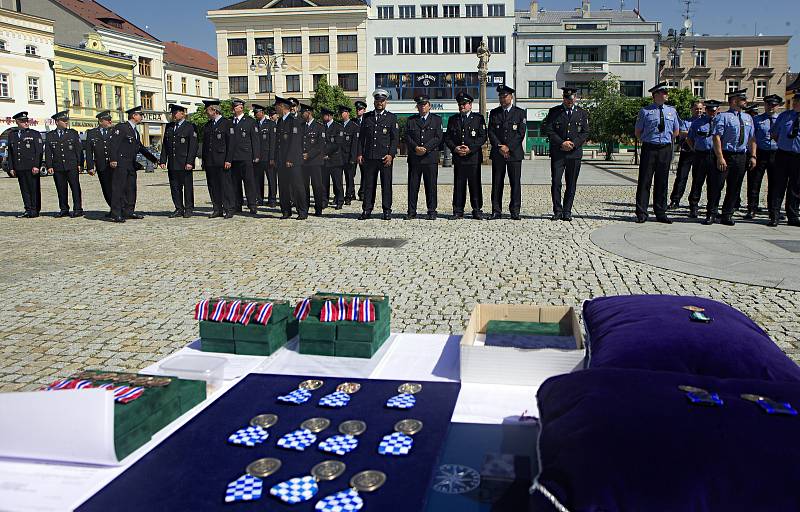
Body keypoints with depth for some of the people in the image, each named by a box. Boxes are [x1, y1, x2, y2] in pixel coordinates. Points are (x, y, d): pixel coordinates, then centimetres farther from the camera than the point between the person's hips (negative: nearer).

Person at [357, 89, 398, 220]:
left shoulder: (392, 118, 7)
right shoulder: (366, 117, 14)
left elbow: (395, 138, 1)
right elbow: (361, 137, 14)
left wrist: (391, 155, -9)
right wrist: (360, 154, 5)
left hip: (385, 157, -2)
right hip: (369, 156, 2)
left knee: (386, 184, 0)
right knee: (368, 184, 3)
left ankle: (387, 211, 8)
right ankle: (367, 210, 9)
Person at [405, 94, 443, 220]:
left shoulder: (436, 120, 9)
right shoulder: (411, 120, 14)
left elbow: (438, 137, -2)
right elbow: (407, 137, 5)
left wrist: (425, 148, -12)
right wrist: (416, 147, -12)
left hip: (431, 157, -1)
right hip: (414, 158, 2)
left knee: (431, 185, 0)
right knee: (413, 186, 2)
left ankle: (431, 211, 7)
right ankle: (411, 212, 7)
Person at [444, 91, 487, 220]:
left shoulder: (478, 118, 6)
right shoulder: (453, 120, 15)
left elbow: (482, 137, -1)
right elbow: (447, 137, 11)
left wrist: (470, 148, -12)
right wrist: (455, 148, -7)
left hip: (474, 157, -2)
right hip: (458, 158, 2)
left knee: (475, 185, -1)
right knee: (458, 185, 1)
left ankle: (477, 211, 6)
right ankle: (458, 211, 6)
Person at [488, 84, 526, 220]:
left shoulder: (520, 113, 7)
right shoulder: (494, 113, 12)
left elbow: (521, 133, -1)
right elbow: (491, 132, 5)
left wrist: (508, 147, -9)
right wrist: (499, 147, -9)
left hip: (514, 152, -2)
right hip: (497, 153, 2)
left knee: (515, 182, -2)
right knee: (497, 183, 1)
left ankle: (515, 211, 3)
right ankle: (496, 211, 5)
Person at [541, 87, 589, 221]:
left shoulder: (582, 113, 11)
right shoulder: (554, 112, 6)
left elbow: (585, 133, 6)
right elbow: (547, 130, -2)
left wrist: (573, 144, -9)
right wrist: (562, 143, -12)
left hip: (575, 153, 1)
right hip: (557, 153, -1)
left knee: (571, 185, 3)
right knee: (556, 183, -6)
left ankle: (567, 212, 10)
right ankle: (557, 211, 3)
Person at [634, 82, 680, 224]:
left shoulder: (672, 111, 10)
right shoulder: (645, 111, -1)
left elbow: (676, 132, 20)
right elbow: (638, 132, 8)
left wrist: (667, 141, 13)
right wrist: (647, 141, 5)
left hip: (665, 149, 3)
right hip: (649, 148, -3)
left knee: (662, 182, 7)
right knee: (644, 181, -3)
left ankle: (661, 213, 14)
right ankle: (641, 213, 2)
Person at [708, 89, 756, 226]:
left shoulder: (748, 118, 15)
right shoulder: (723, 117, -5)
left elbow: (752, 138, 16)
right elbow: (716, 137, -12)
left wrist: (753, 156, 6)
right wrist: (720, 158, -19)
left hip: (741, 157, 6)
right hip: (725, 156, -6)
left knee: (734, 188, 8)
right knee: (716, 185, -5)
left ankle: (727, 216, 15)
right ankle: (711, 215, 3)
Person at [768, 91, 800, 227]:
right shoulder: (784, 116, 5)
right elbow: (774, 134, 14)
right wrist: (784, 144, 9)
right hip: (782, 155, 0)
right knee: (778, 186, 0)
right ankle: (774, 217, 4)